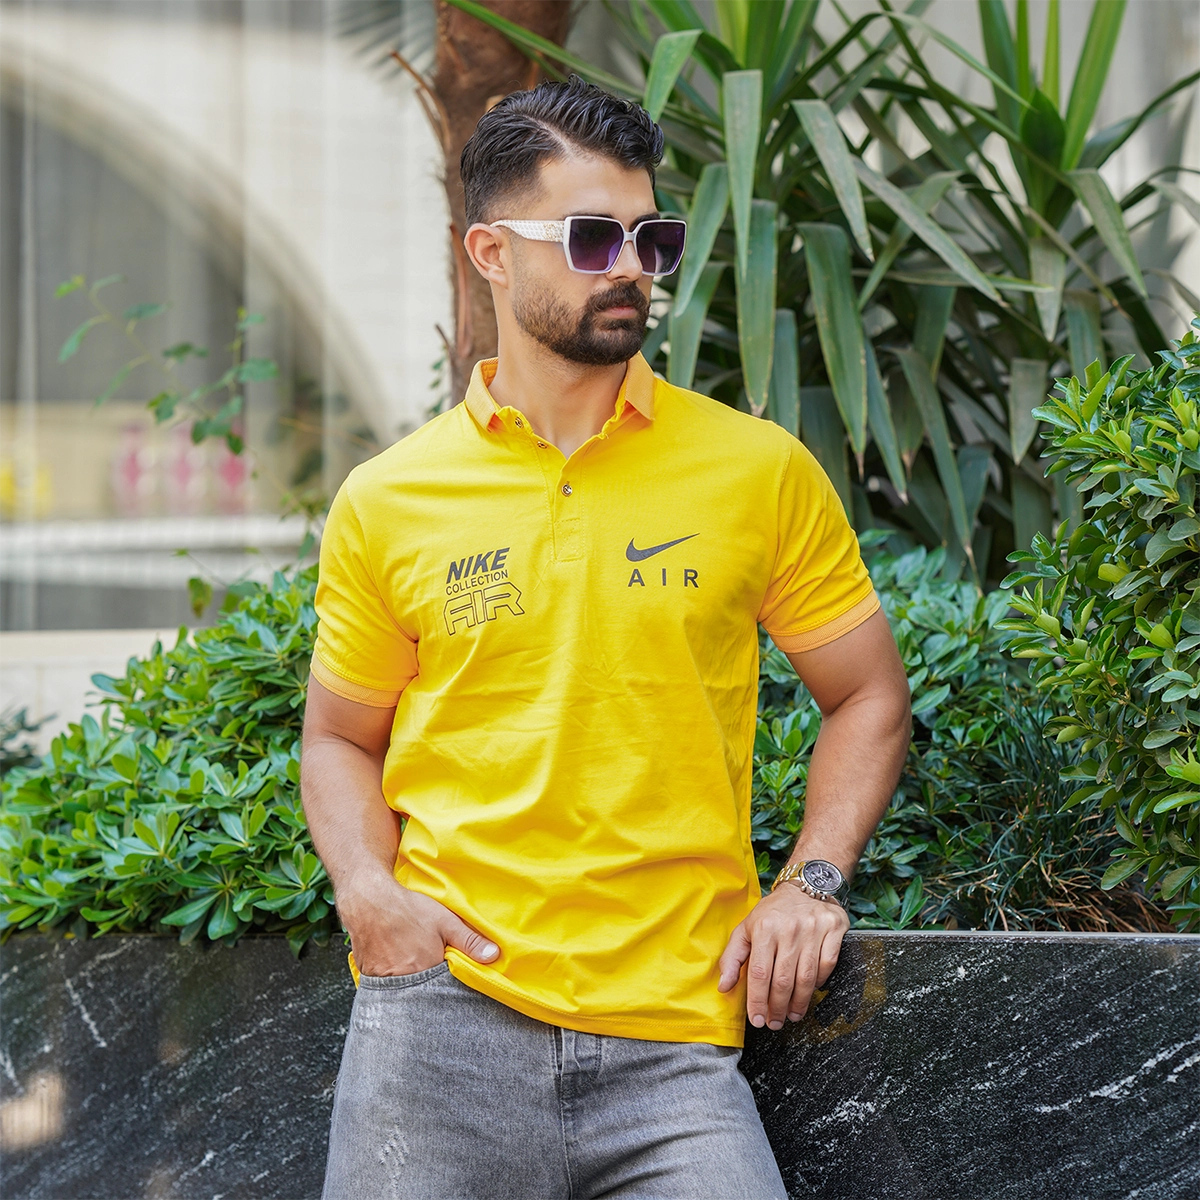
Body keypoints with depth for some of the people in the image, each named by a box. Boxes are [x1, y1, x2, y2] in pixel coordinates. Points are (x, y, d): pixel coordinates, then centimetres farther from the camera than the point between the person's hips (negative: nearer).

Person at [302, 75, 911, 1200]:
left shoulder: (762, 470, 6)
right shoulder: (386, 504, 7)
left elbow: (868, 697, 14)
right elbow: (341, 737, 17)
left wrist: (812, 880, -1)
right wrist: (367, 889, -2)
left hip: (677, 1039, 0)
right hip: (445, 1003, 0)